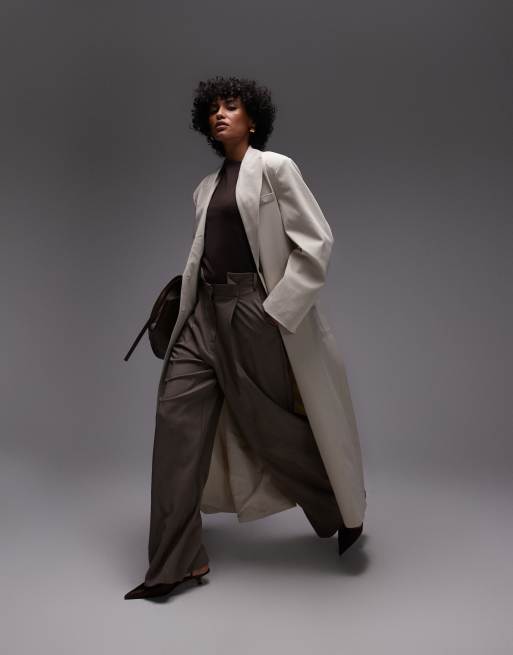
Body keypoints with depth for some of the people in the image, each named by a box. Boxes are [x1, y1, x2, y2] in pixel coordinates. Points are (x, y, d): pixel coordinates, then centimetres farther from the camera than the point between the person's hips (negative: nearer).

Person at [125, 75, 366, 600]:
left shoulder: (275, 168, -2)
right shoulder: (205, 188, 18)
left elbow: (316, 242, -9)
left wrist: (277, 312, -14)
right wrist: (185, 304, 15)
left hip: (255, 310, -6)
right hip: (206, 311, 7)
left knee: (270, 426, 2)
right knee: (177, 415, -4)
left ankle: (345, 511, 31)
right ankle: (178, 561, 3)